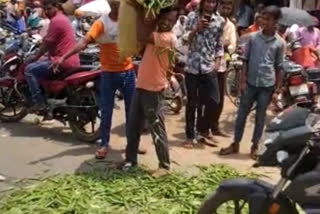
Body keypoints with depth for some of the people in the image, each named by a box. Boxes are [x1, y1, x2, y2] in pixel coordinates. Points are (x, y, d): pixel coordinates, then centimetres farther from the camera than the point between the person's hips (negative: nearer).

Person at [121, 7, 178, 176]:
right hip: (141, 86, 8)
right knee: (133, 126, 16)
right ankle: (131, 159, 30)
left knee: (157, 130, 0)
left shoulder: (169, 38, -14)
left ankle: (164, 165, 13)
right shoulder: (154, 34, 14)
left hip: (153, 90, -8)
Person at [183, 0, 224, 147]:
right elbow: (185, 40, -1)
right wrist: (196, 28, -16)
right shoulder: (192, 16, 1)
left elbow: (219, 44, 10)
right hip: (192, 66, -1)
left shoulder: (220, 21, 6)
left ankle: (203, 129, 21)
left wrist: (217, 61, -2)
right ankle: (190, 136, 16)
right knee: (192, 103, 4)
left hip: (209, 67, 2)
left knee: (214, 101, -4)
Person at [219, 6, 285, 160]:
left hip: (267, 85, -1)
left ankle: (255, 146, 21)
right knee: (242, 114, 7)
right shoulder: (253, 37, 0)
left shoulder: (279, 43, -2)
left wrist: (277, 89, 0)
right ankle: (235, 144, 19)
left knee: (260, 117, 9)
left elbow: (279, 68, 2)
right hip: (250, 83, 1)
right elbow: (246, 60, 3)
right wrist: (243, 80, -3)